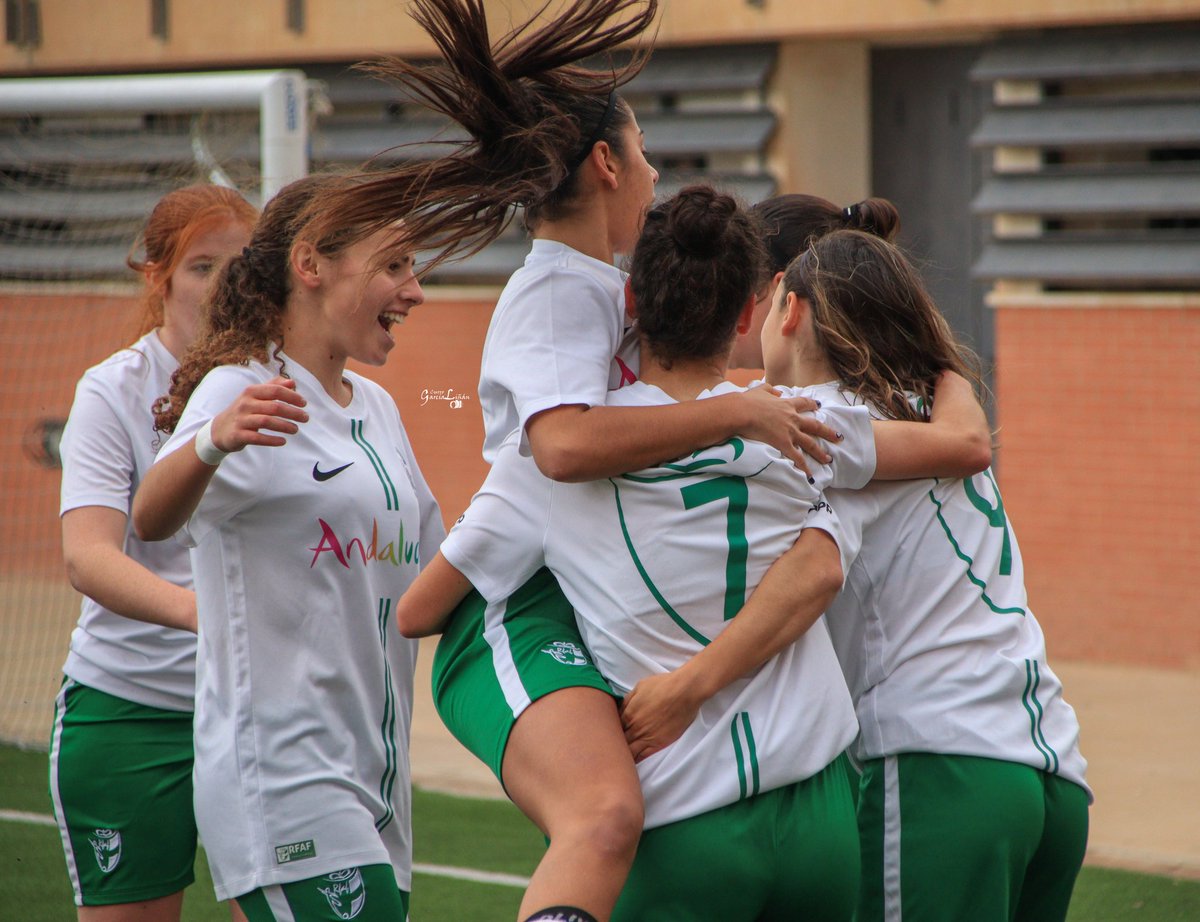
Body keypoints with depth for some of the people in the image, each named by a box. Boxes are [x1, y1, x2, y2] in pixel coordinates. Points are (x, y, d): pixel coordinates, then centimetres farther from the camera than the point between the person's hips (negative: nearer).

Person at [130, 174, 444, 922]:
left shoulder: (377, 409, 17)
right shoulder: (241, 390, -8)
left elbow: (431, 579, 28)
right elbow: (151, 519, -30)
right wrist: (214, 442, -49)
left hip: (375, 784, 8)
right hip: (282, 788, -8)